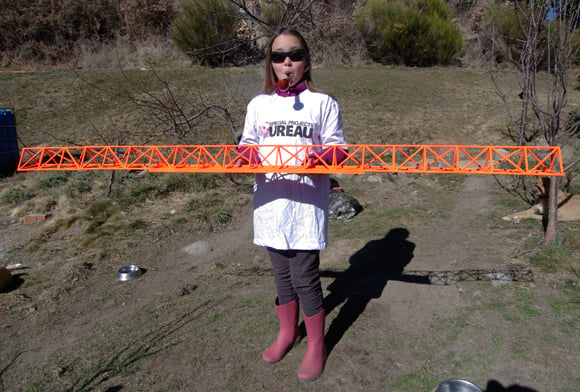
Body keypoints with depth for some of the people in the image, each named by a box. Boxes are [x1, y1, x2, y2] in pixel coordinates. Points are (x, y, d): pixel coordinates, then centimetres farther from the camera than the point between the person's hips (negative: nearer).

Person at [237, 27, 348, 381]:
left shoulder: (323, 103, -2)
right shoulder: (259, 104, 7)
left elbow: (339, 152, 0)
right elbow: (246, 148, 12)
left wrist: (315, 158, -20)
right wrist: (255, 156, -11)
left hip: (307, 205, -3)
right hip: (271, 203, 4)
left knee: (305, 277, 1)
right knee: (282, 273, 17)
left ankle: (316, 345, 26)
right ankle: (288, 331, 41)